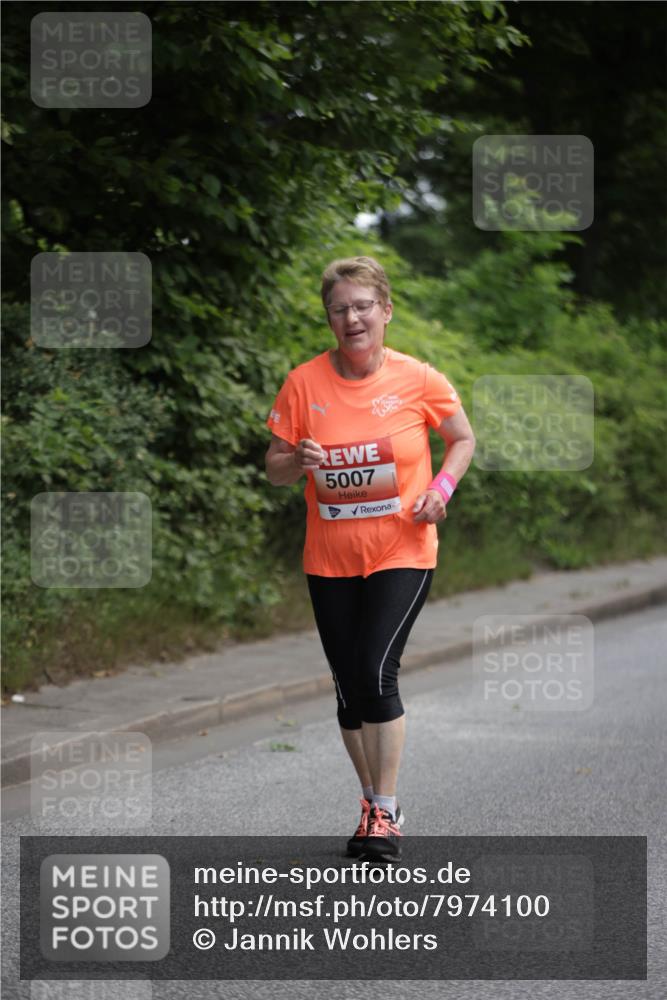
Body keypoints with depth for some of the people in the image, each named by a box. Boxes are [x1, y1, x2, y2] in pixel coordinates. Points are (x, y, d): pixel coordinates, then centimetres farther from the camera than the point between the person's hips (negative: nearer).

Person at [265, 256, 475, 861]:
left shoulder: (418, 379, -6)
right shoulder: (304, 383, -3)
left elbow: (463, 438, 10)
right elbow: (275, 471, 4)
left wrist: (442, 487, -8)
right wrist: (299, 460, -18)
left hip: (402, 554, -3)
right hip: (329, 559, 3)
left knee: (377, 671, -16)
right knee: (349, 687, 7)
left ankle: (386, 812, -5)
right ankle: (374, 804, 25)